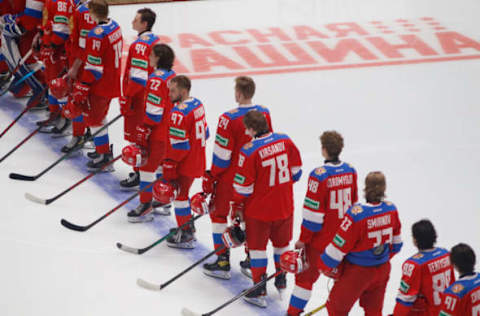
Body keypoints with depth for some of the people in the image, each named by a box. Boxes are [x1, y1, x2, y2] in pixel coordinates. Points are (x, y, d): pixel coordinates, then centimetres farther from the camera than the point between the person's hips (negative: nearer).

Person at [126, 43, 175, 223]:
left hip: (158, 133, -10)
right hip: (169, 132, 10)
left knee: (148, 166, -3)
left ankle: (145, 206, 1)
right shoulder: (171, 76, 8)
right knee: (161, 165, 19)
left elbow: (153, 112, -23)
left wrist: (143, 132, -14)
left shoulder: (156, 80, -22)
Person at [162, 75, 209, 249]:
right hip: (198, 161, 9)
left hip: (185, 164, -9)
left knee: (180, 195, 1)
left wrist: (169, 168, -17)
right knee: (183, 192, 22)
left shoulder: (179, 113, -23)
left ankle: (186, 236, 6)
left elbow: (178, 145, -23)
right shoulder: (197, 104, 7)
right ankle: (188, 227, 33)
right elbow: (204, 132, 16)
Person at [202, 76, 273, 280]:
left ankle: (223, 263, 9)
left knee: (219, 213, 9)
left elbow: (222, 154, -18)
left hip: (231, 177, -6)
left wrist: (211, 177, -5)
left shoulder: (230, 119, -23)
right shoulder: (264, 114, -4)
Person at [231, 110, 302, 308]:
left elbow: (243, 185, -15)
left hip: (259, 209, -5)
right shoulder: (285, 141, -6)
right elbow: (295, 171, 7)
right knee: (282, 242, 23)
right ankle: (281, 280, 37)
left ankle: (259, 290, 11)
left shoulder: (249, 151, -22)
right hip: (284, 206, 5)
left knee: (257, 246, 9)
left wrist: (237, 207, 1)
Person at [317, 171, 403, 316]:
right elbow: (396, 242, 6)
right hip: (382, 270, 6)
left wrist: (326, 265, -3)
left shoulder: (356, 214, -29)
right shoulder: (391, 210, -10)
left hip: (357, 271, -6)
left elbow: (339, 245, -21)